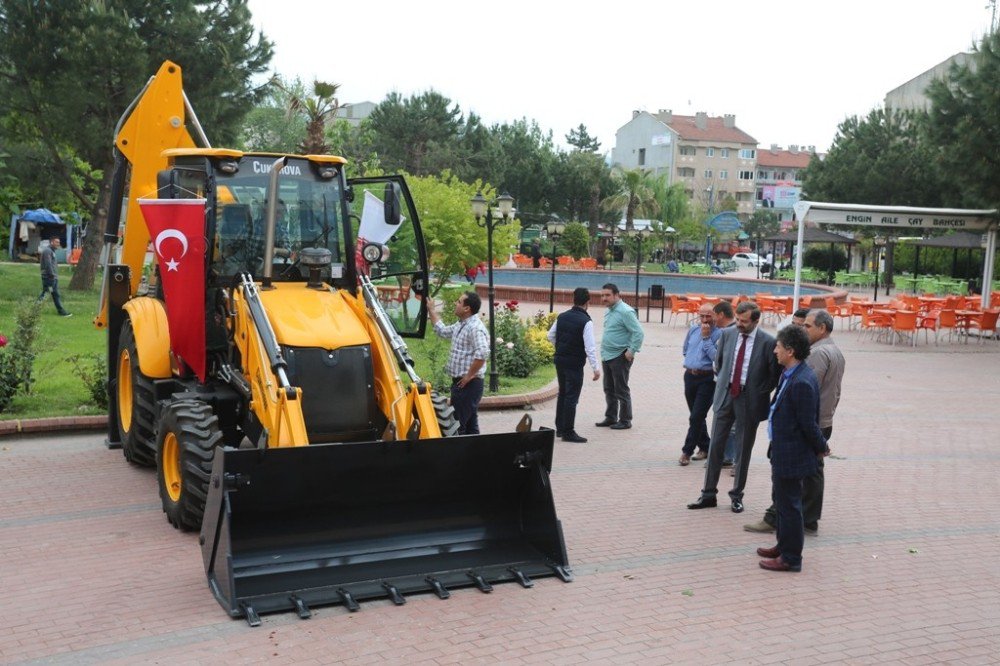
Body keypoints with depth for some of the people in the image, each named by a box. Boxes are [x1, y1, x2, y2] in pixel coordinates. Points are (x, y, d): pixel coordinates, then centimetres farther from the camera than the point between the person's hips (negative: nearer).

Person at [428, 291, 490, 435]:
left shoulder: (475, 328, -19)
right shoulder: (460, 325, 14)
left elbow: (482, 353, -33)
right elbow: (442, 331, 33)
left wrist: (469, 376, -25)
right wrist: (431, 310, 32)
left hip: (467, 384, -10)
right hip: (461, 383, 10)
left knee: (456, 426, -8)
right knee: (469, 425, 14)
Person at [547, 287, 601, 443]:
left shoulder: (562, 317, 4)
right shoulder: (586, 322, -16)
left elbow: (551, 336, 13)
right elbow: (590, 347, -19)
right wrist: (595, 368, -15)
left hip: (560, 360, 7)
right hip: (575, 364, -7)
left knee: (562, 394, 19)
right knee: (572, 397, 0)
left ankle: (560, 428, 27)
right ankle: (568, 432, 3)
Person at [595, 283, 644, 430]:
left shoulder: (625, 312, -15)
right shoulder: (609, 311, 14)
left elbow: (638, 332, -18)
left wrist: (632, 351, -20)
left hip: (620, 357, -9)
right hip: (607, 357, 9)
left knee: (621, 390, -2)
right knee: (609, 390, 15)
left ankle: (625, 421, 7)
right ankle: (610, 418, 24)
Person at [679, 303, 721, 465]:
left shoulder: (719, 333, -11)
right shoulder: (693, 330, 9)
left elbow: (716, 357, -20)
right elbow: (685, 350, 25)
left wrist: (706, 337, -18)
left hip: (707, 379, -6)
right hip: (690, 376, 6)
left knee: (696, 417, -8)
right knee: (696, 416, 14)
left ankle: (687, 451, 0)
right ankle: (704, 448, 27)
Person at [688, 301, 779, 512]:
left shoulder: (768, 343, -12)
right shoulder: (727, 334, 0)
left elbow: (774, 374, -2)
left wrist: (760, 393, -1)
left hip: (749, 401, -3)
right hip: (725, 396, 3)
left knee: (743, 450, 8)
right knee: (715, 445, 5)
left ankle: (737, 495, 21)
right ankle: (709, 494, 14)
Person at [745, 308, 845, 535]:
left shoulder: (818, 353, -17)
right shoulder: (837, 352, 16)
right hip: (824, 422, 10)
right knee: (813, 472, 11)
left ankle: (774, 518, 0)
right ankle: (809, 521, 15)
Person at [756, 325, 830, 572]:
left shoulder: (802, 383, -26)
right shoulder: (790, 375, 6)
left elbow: (808, 424, -21)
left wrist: (821, 447, -7)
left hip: (791, 456, -10)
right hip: (783, 452, 10)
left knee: (788, 504, 2)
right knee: (781, 500, 22)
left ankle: (790, 558, 14)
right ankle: (784, 546, 38)